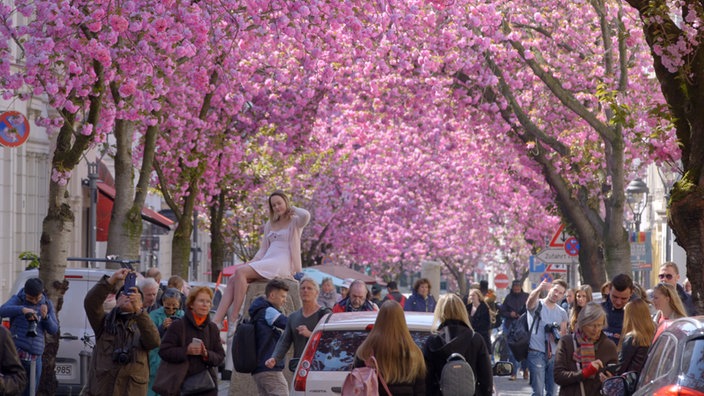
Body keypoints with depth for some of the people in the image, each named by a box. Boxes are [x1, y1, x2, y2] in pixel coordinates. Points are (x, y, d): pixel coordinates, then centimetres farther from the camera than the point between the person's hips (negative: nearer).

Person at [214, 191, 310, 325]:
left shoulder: (295, 222, 6)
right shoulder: (270, 225, 26)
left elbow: (306, 215, -18)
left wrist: (292, 208, 2)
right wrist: (252, 262, 4)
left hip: (282, 265, -7)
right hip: (266, 262, 7)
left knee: (240, 272, -27)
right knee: (232, 279, -15)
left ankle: (234, 320, -29)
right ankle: (216, 321, -25)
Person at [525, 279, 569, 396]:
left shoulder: (562, 313, 13)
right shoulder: (537, 305, -3)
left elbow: (564, 334, 20)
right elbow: (530, 300, -28)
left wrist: (559, 336, -6)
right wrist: (539, 289, -51)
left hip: (554, 355, 6)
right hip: (536, 353, -6)